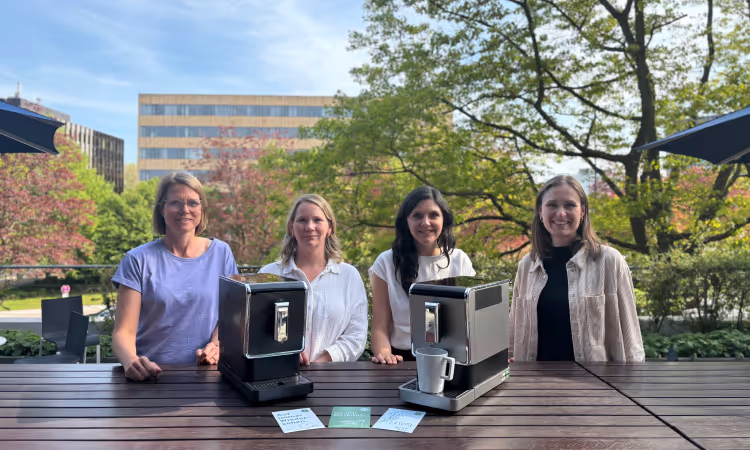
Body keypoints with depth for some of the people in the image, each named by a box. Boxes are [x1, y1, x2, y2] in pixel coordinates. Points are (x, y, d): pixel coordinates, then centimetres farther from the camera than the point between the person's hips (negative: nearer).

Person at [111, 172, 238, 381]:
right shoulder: (138, 260, 1)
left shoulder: (220, 253, 7)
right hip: (150, 375, 1)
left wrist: (216, 345, -10)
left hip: (204, 373, -1)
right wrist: (132, 362, -24)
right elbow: (124, 331, -4)